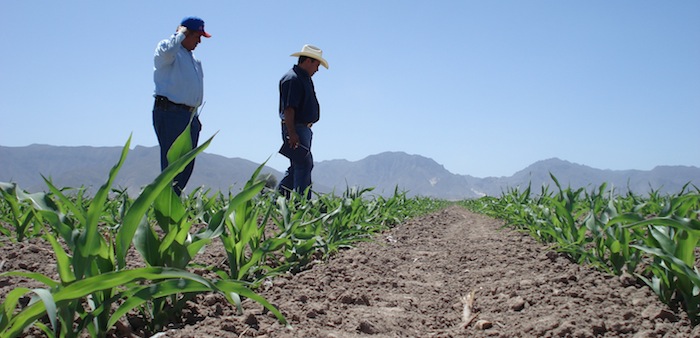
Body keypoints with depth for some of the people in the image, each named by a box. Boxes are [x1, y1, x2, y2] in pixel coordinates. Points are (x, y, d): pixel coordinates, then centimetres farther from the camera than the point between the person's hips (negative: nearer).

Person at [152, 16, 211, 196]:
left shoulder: (192, 58, 24)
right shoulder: (166, 48, -2)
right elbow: (167, 51, -30)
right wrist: (180, 34, -12)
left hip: (190, 115, 9)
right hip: (170, 113, -9)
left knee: (187, 165, 7)